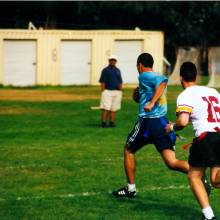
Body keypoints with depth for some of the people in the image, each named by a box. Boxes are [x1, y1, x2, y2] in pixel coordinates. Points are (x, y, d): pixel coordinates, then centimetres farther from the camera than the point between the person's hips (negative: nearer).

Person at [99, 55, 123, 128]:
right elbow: (102, 82, -3)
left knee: (114, 109, 4)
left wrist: (120, 91, 9)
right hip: (107, 91, -4)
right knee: (106, 108, -10)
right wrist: (103, 91, -11)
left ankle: (112, 122, 7)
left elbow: (120, 82, 17)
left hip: (117, 92, 4)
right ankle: (104, 123, -11)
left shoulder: (118, 70, 15)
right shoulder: (105, 70, 2)